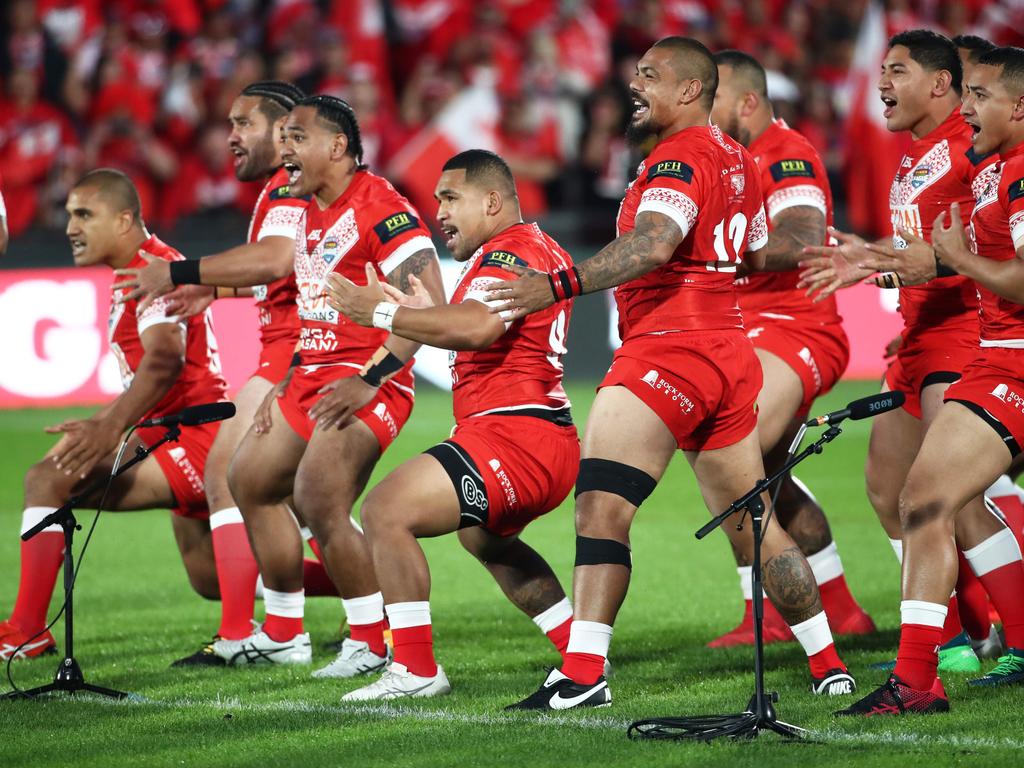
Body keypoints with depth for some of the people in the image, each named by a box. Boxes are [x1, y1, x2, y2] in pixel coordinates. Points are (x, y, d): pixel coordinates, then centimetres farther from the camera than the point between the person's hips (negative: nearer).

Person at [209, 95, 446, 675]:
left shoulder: (379, 207, -16)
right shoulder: (310, 213, 15)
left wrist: (370, 381, -24)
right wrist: (289, 381, 19)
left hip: (367, 384, -11)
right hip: (315, 378, 11)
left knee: (320, 504, -23)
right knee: (250, 480, 17)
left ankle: (374, 643, -8)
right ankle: (284, 634, 26)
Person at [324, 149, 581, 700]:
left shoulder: (509, 252, -13)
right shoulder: (546, 250, 20)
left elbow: (479, 327, -31)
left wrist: (382, 312, -24)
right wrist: (428, 313, 15)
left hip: (512, 431, -12)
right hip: (551, 443, 12)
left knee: (386, 511, -17)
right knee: (485, 539, 36)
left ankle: (415, 669, -17)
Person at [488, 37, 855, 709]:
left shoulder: (680, 158, -10)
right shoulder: (737, 160, 18)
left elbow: (652, 245, -28)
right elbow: (757, 257, 30)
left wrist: (560, 285, -34)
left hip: (668, 347, -10)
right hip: (729, 351, 10)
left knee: (601, 503, -15)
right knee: (752, 522, 17)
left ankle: (583, 673, -24)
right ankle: (828, 665, 21)